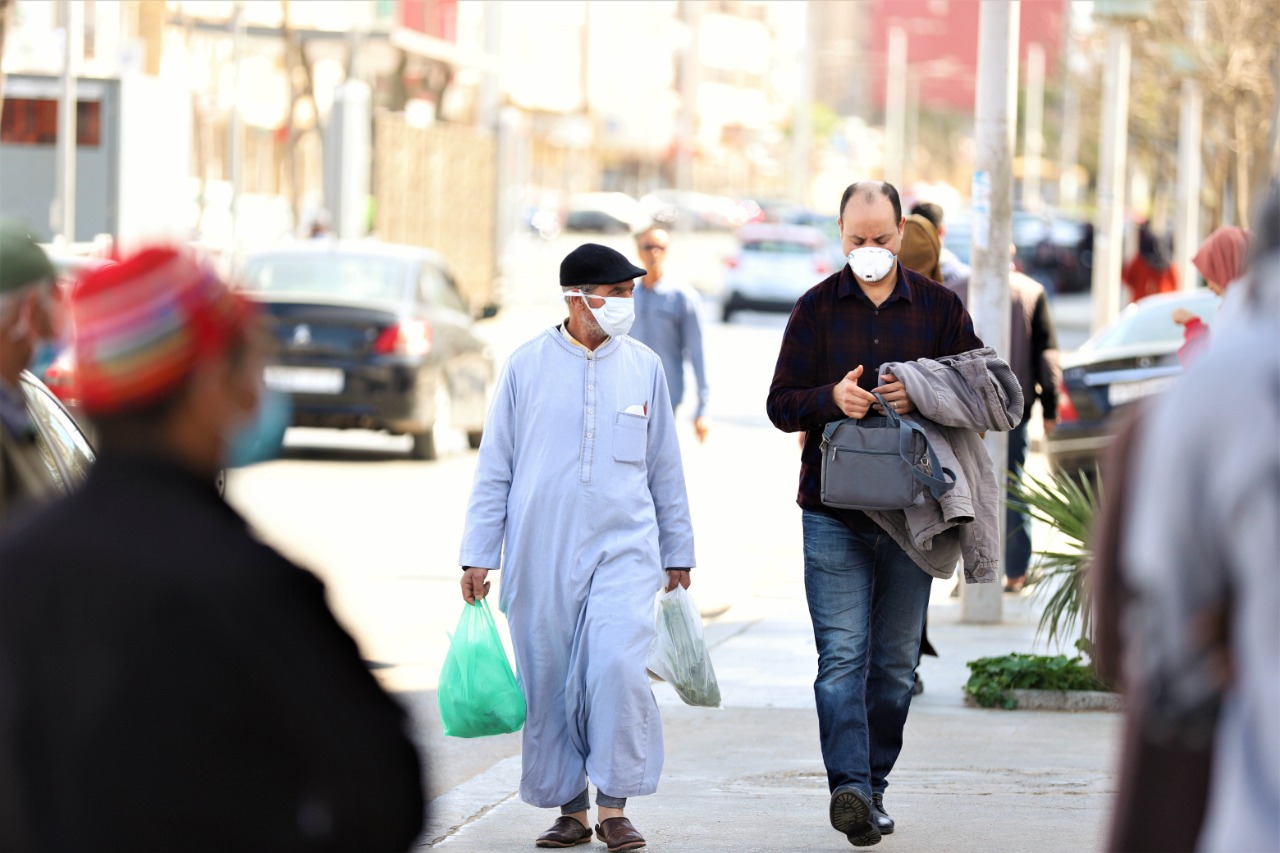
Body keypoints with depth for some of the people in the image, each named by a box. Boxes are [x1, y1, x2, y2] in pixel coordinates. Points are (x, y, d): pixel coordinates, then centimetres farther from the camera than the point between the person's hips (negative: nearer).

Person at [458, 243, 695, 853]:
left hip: (622, 547, 0)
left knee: (616, 666, -18)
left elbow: (665, 470, 15)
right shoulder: (527, 367, 2)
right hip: (541, 554, 0)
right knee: (550, 684, 3)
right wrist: (478, 555, 3)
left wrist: (677, 552, 18)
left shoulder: (644, 367, 7)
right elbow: (494, 469, 6)